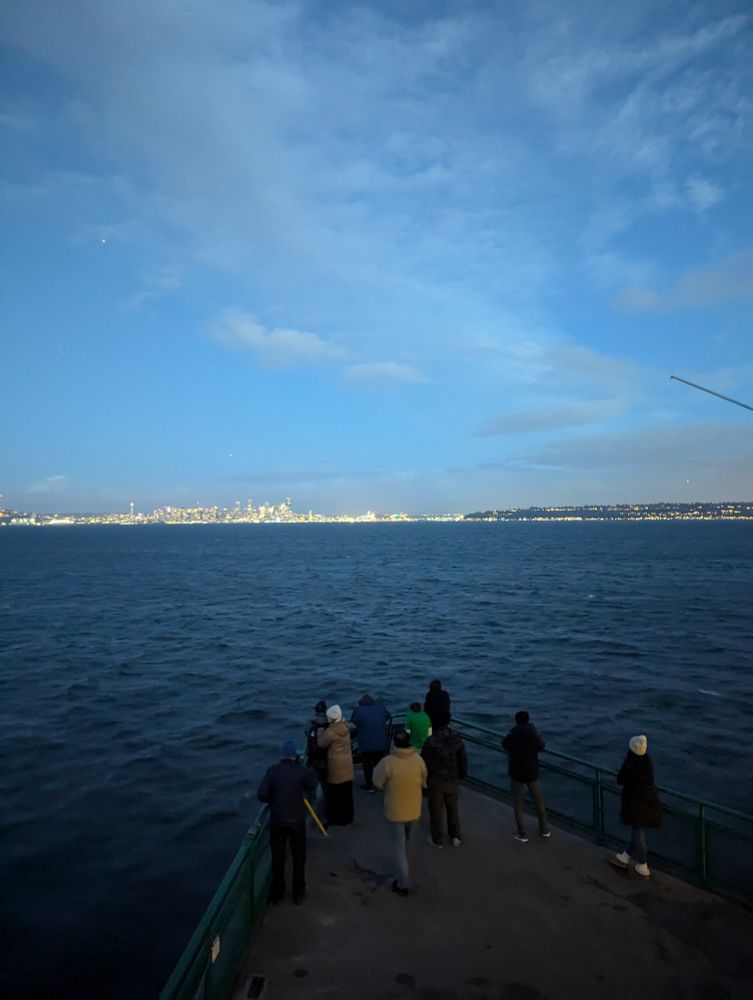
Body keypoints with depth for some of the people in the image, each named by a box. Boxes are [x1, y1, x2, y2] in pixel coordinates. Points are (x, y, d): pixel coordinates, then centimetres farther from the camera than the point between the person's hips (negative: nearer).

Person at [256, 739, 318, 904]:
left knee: (277, 858, 17)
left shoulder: (272, 770, -9)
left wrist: (275, 799, 6)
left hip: (277, 821, 1)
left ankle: (277, 893, 27)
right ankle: (298, 893, 25)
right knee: (298, 858, 16)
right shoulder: (301, 771, -12)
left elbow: (261, 795, -11)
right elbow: (311, 786, 7)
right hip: (296, 821, -1)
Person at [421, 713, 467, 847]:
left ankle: (437, 840, 24)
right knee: (453, 809, 21)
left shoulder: (431, 741, -18)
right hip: (452, 781, 3)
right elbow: (463, 762, -2)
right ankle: (455, 837, 29)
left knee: (437, 811, 12)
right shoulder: (457, 740, -8)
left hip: (435, 781, -3)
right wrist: (461, 776, 16)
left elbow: (424, 762, -13)